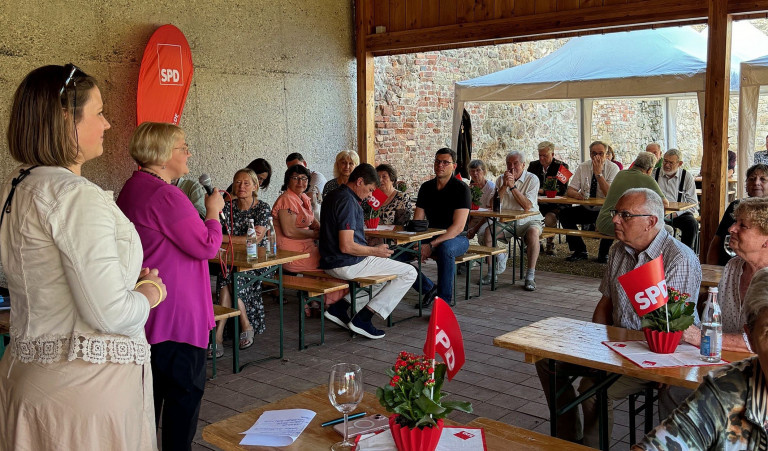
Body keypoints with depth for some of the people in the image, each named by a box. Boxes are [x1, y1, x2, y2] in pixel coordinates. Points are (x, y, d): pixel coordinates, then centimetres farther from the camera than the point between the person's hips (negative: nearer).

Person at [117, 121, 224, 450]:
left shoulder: (132, 188, 12)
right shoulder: (165, 195, -22)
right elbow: (207, 246, -19)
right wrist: (213, 211, -4)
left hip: (147, 310, 10)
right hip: (176, 312, -10)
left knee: (153, 388, 19)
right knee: (186, 388, 4)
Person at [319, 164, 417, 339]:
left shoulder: (333, 196, 12)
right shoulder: (347, 202, -19)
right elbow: (346, 246, -25)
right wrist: (376, 251, -11)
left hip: (331, 262, 10)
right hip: (348, 265, -10)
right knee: (409, 272, -4)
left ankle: (340, 307, 14)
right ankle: (362, 318, -7)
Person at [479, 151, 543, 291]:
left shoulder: (532, 179, -6)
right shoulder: (501, 179, 5)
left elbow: (527, 206, -19)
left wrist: (512, 186, -23)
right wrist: (504, 185, -17)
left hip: (527, 221, -3)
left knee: (533, 232, -36)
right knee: (487, 231, -24)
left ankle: (530, 276, -28)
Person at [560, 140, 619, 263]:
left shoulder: (613, 168, -7)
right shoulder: (583, 167, 1)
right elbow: (569, 191, -4)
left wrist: (598, 173, -24)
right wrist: (576, 194, -28)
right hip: (585, 210, 4)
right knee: (564, 213, -19)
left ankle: (604, 253, -11)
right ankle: (580, 251, -7)